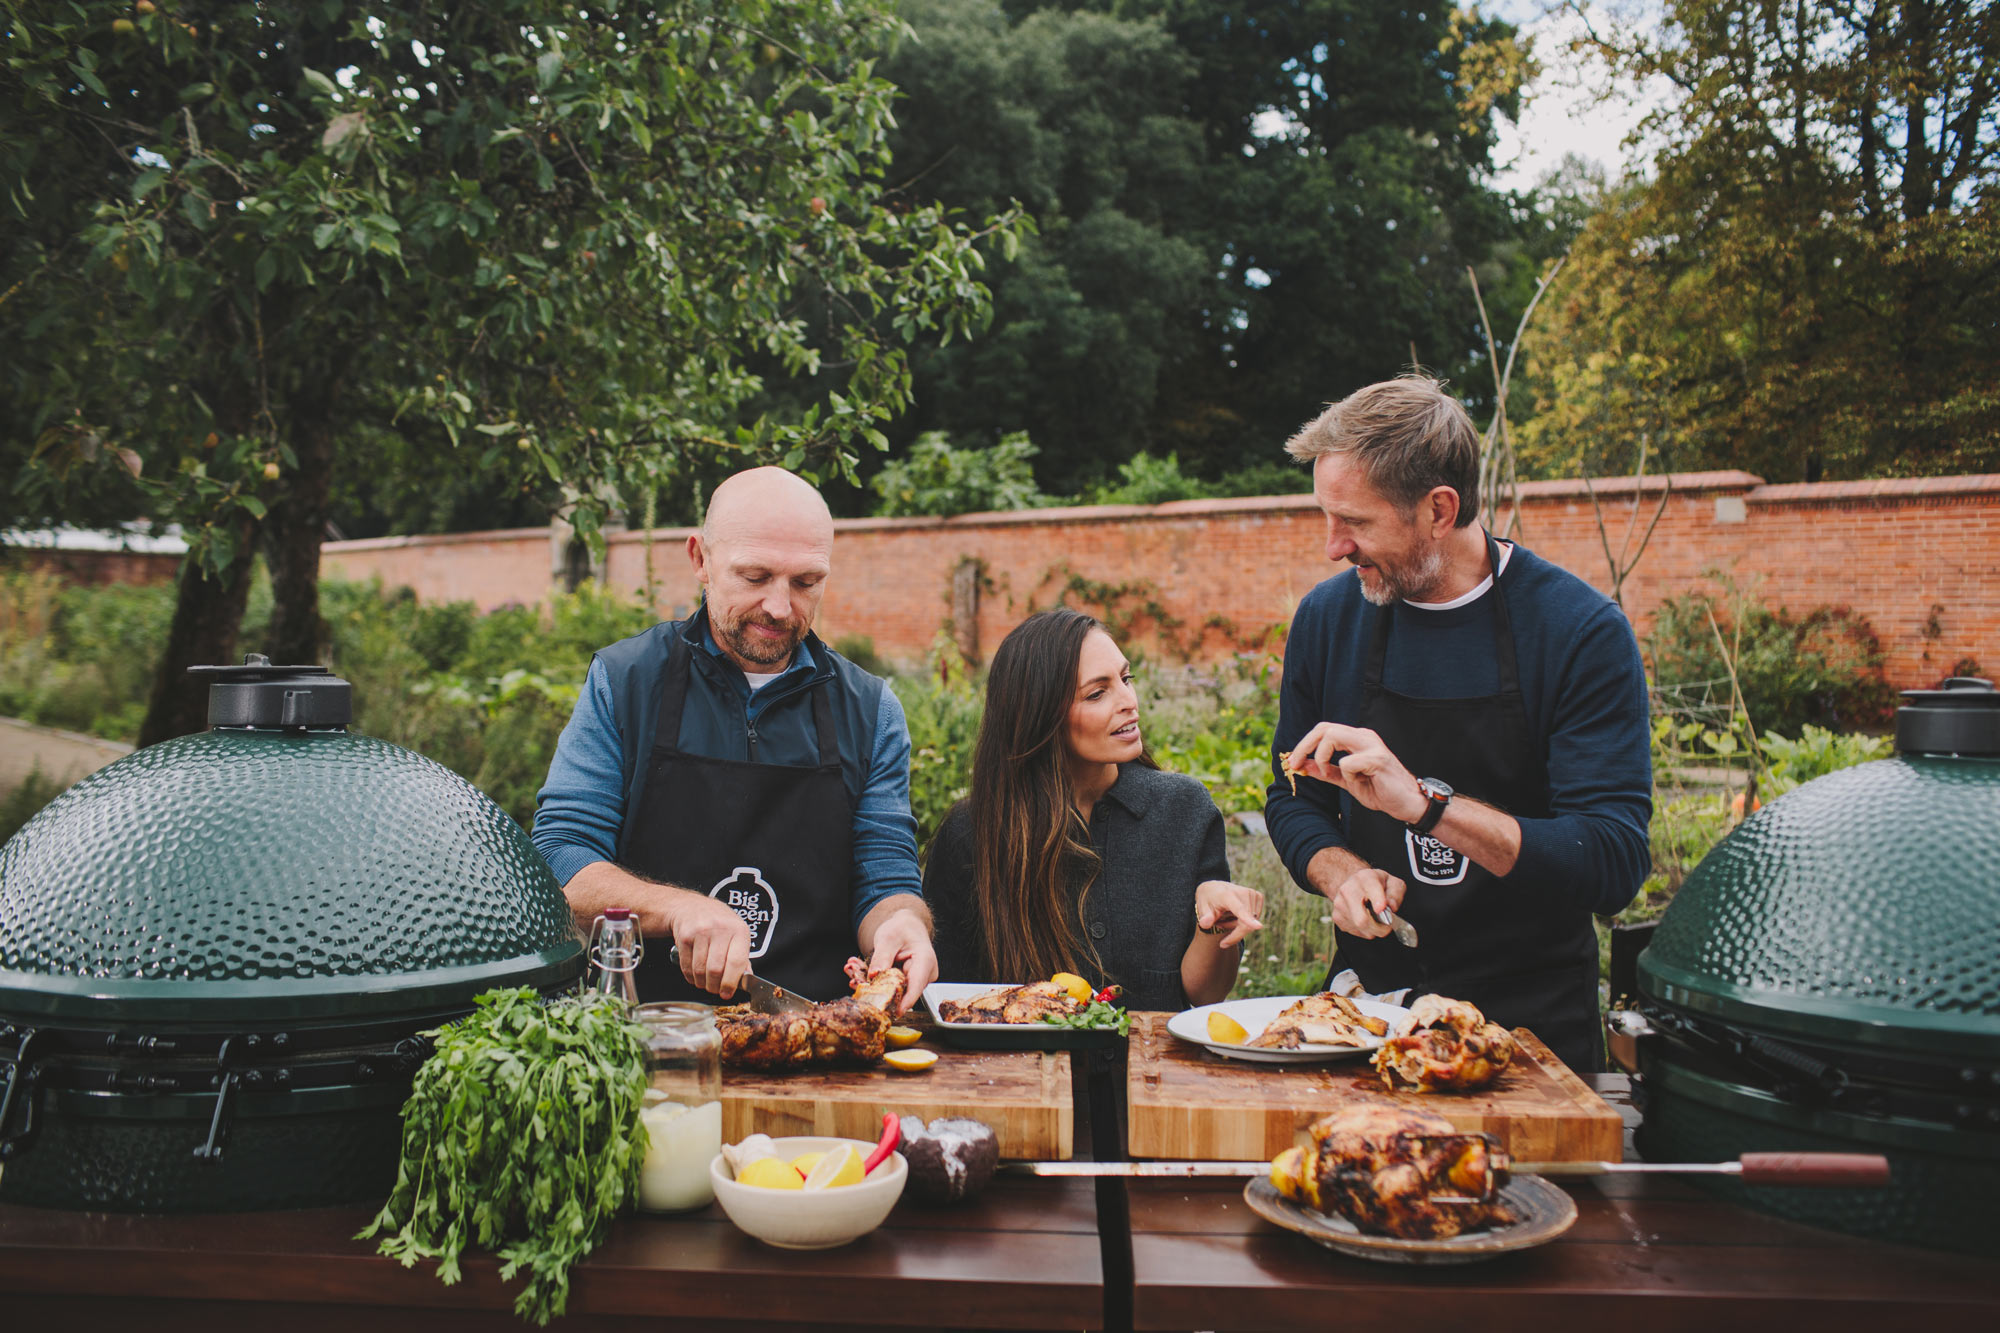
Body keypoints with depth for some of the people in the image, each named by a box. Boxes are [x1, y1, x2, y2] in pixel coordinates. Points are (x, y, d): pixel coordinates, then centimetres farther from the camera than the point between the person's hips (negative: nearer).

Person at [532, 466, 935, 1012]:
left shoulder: (871, 709, 8)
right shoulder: (620, 681, 3)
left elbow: (886, 881, 6)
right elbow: (560, 863, -2)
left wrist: (901, 923, -19)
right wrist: (677, 909, -20)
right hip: (643, 1024, -2)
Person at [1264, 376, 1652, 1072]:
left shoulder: (1581, 631, -9)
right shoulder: (1328, 616, 2)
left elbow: (1614, 864, -16)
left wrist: (1423, 800, -26)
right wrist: (1341, 873, -8)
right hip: (1368, 1000, 3)